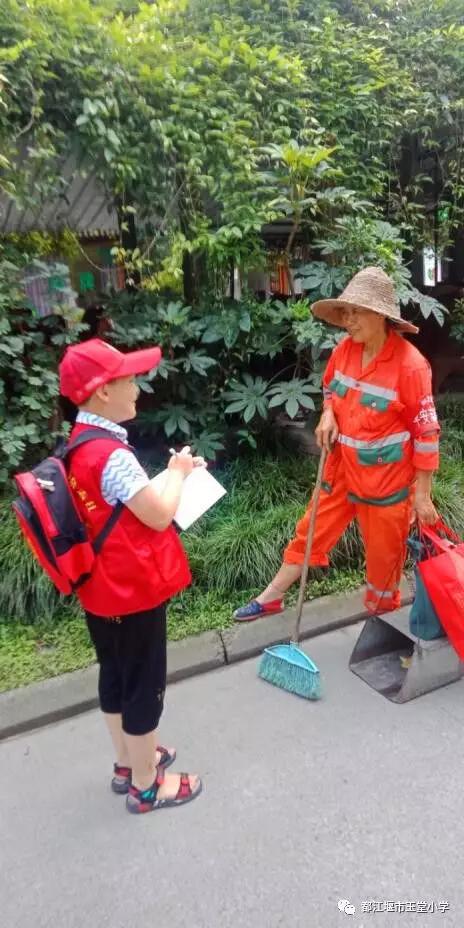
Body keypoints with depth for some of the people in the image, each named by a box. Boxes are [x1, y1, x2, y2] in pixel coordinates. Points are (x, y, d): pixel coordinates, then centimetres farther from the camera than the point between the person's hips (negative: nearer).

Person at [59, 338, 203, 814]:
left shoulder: (79, 445, 3)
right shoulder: (111, 454, -27)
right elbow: (159, 515, -23)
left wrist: (173, 474, 4)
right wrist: (177, 472, -7)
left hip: (102, 586, 10)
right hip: (133, 589, -9)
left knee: (115, 676, 23)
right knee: (144, 684, 8)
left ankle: (128, 763, 43)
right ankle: (145, 785, 27)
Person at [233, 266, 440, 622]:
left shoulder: (410, 364, -21)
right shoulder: (345, 349, -4)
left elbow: (427, 433, -16)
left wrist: (422, 494, -13)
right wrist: (328, 414, -5)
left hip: (387, 480, -5)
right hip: (343, 469, 6)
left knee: (384, 552, 12)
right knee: (312, 531, 16)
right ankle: (271, 598, 31)